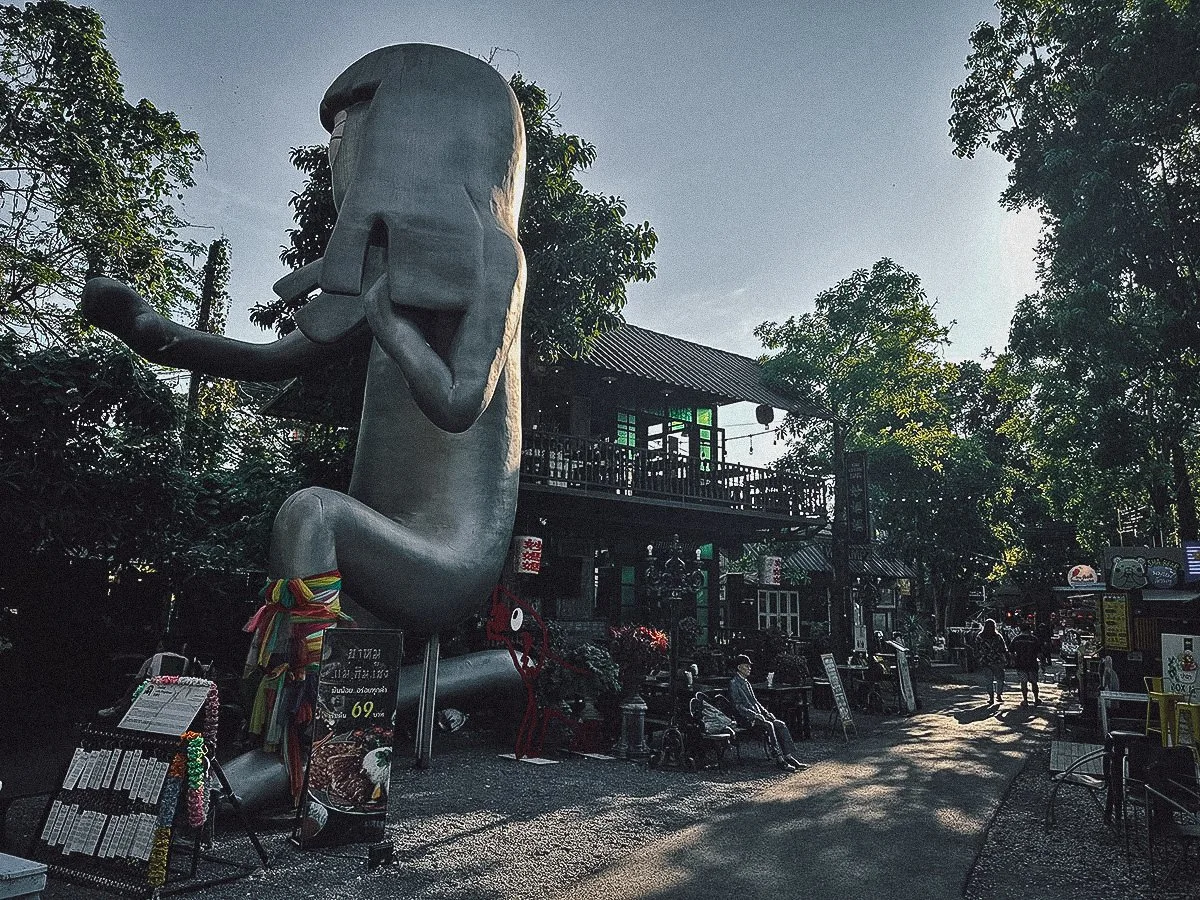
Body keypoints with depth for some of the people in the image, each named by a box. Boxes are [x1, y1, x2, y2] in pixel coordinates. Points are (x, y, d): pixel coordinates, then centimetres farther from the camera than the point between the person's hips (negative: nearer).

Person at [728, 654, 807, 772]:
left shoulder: (746, 682, 21)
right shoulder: (733, 683, -8)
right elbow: (737, 706, -15)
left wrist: (766, 712, 8)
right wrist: (755, 715, -21)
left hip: (757, 714, 9)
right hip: (745, 718, -9)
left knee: (780, 725, -12)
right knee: (768, 726, -31)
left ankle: (789, 757, -18)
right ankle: (779, 761, -30)